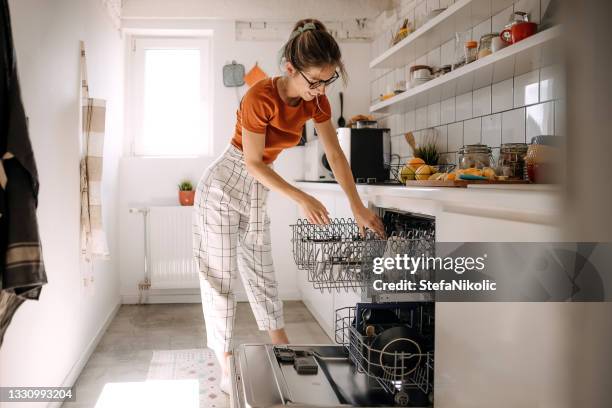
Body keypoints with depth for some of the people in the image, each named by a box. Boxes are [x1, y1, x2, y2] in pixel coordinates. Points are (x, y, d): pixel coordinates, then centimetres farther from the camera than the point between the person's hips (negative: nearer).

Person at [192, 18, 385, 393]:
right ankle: (227, 367, 11)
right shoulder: (261, 97, -28)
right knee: (220, 276, 1)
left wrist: (359, 208, -7)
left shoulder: (316, 100, -8)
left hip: (257, 191, 6)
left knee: (262, 272, 14)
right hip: (223, 187, -6)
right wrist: (301, 199, -25)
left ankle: (283, 351, 26)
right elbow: (253, 163, -22)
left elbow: (335, 154, -4)